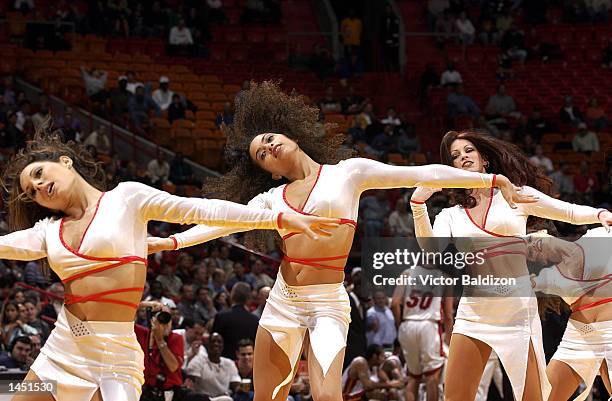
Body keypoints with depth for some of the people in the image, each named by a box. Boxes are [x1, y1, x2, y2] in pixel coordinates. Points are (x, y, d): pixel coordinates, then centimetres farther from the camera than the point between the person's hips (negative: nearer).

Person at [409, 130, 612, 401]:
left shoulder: (516, 195, 8)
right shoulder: (449, 216, 12)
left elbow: (572, 213, 11)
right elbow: (431, 247, -7)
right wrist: (418, 204, -16)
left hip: (517, 310, -2)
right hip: (473, 313, 2)